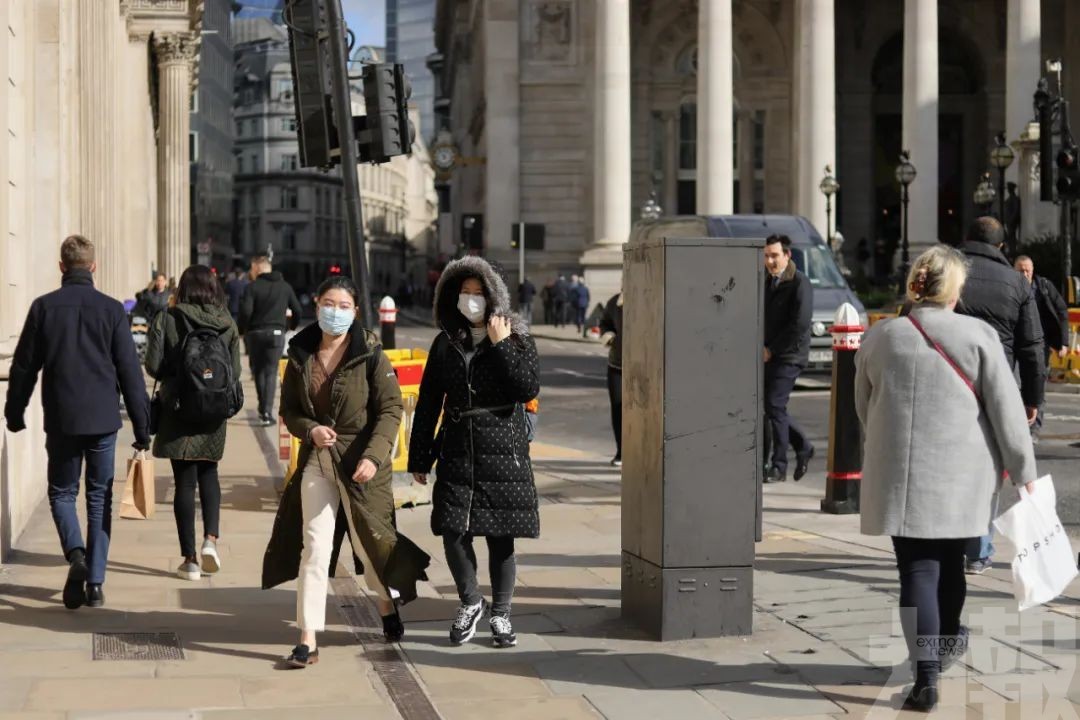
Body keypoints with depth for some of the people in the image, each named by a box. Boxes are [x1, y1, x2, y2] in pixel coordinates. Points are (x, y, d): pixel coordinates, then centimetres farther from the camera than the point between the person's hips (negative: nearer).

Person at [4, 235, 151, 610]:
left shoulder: (44, 307, -2)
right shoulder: (112, 309, -3)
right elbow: (130, 372, -2)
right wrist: (142, 427, 3)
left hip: (61, 421, 0)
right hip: (103, 419, 0)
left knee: (62, 492, 13)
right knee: (99, 498, 10)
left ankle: (76, 553, -14)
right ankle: (95, 583, 8)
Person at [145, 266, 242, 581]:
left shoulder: (167, 320, -8)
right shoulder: (227, 324, -1)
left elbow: (154, 366, -9)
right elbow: (235, 371, 0)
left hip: (178, 410, -2)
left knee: (184, 482, 4)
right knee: (208, 473, 19)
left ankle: (189, 559, 6)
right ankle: (210, 538, 0)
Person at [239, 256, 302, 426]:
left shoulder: (252, 287, -6)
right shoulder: (285, 287, 5)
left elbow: (245, 311, -16)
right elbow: (297, 311, 6)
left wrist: (242, 330, -1)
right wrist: (289, 327, 21)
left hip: (255, 333, -1)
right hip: (277, 334, 1)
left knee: (258, 371, 15)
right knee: (271, 373, 2)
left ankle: (263, 409, 20)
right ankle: (267, 412, -10)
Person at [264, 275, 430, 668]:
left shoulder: (370, 354, -9)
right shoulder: (301, 355, 1)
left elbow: (391, 409, -10)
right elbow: (289, 410, 9)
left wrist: (373, 456, -21)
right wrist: (310, 429, -13)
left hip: (362, 460, -2)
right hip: (317, 459, 2)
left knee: (368, 540, 10)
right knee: (314, 544, -6)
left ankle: (388, 606, 40)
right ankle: (308, 639, -4)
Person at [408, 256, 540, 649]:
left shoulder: (517, 339, 2)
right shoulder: (446, 344, 9)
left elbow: (528, 389, -13)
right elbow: (428, 403, 11)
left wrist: (501, 345, -14)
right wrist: (419, 457, 8)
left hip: (504, 452, -2)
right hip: (457, 451, 2)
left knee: (501, 536, 2)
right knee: (453, 531, -4)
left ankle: (500, 614, 18)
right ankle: (470, 601, 19)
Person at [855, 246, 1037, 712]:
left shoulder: (880, 338, 0)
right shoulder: (978, 336, -7)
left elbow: (864, 408, 12)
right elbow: (1006, 409, -5)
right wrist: (1022, 470, 5)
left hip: (900, 477, 0)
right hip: (961, 479, 0)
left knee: (917, 571, 0)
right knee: (950, 562, 20)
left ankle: (926, 676, -10)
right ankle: (946, 642, 39)